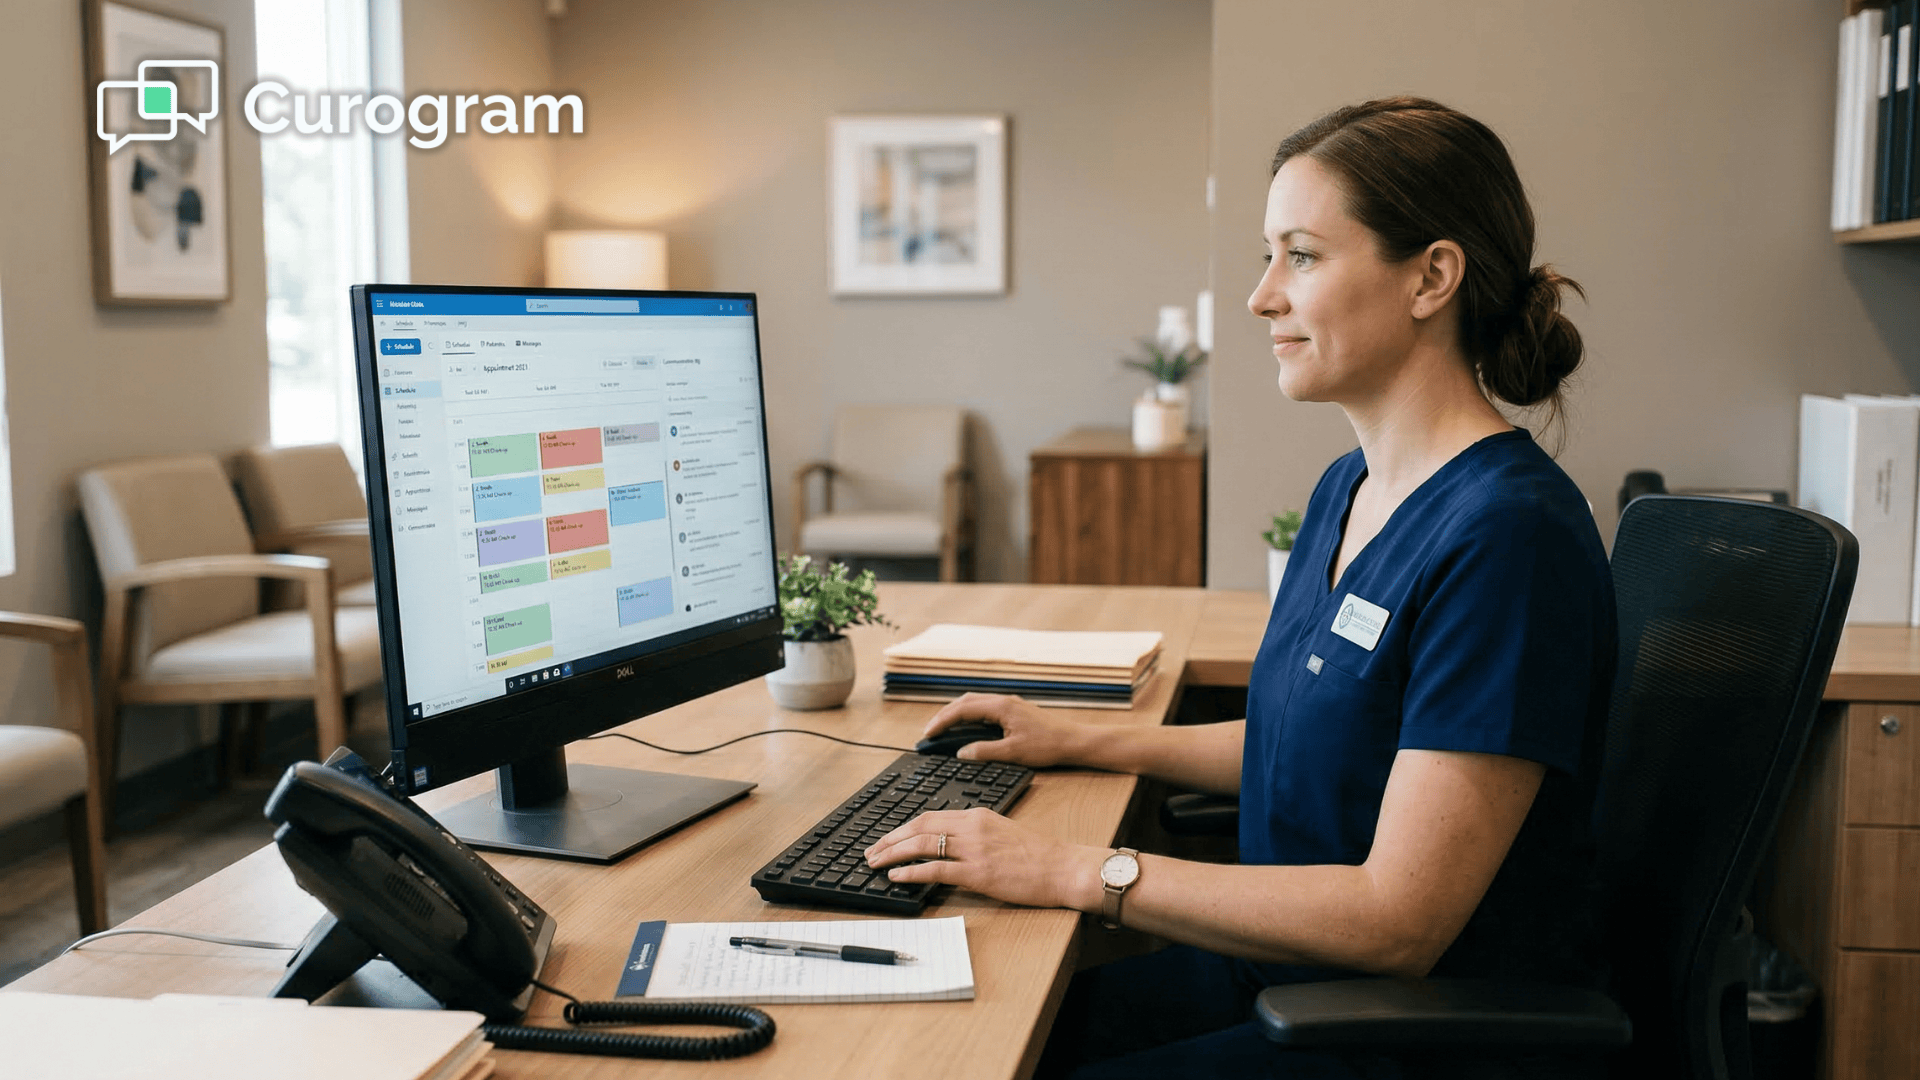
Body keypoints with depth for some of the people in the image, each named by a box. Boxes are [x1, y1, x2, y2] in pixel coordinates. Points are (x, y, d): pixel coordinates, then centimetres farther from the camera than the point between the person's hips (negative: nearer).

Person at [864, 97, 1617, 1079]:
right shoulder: (1347, 490, 7)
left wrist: (1075, 872, -23)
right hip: (1284, 968, 8)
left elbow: (1398, 921, -25)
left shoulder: (1505, 534, -23)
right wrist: (1083, 741, 15)